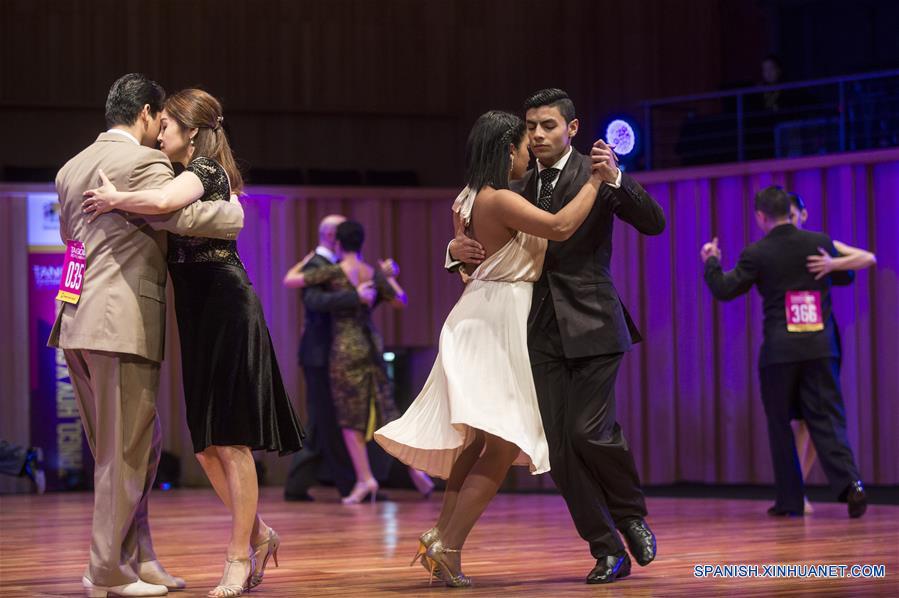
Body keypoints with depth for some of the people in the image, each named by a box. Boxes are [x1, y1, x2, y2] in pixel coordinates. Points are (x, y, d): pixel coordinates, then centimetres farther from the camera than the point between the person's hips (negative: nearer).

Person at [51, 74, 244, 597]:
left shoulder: (72, 169, 18)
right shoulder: (141, 163, -10)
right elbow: (188, 217, -18)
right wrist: (237, 210, 0)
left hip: (79, 321, 9)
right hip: (123, 323, -9)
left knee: (134, 448, 16)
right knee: (126, 452, -1)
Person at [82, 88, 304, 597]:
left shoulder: (204, 170, -11)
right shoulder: (203, 174, 17)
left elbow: (162, 201, -32)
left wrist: (115, 200, -17)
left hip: (224, 310, -9)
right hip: (204, 315, 9)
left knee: (228, 439, -6)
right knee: (206, 443, 10)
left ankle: (240, 555, -2)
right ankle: (258, 535, 20)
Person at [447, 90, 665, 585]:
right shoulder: (518, 187, 14)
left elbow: (654, 224, -12)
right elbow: (490, 248, 21)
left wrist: (615, 179, -26)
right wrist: (458, 249, -2)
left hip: (591, 325, -5)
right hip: (542, 333, 5)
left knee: (589, 431, -15)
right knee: (560, 449, -1)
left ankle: (631, 515, 13)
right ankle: (608, 552, 7)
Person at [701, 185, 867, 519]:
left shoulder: (757, 254, -6)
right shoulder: (819, 242, 3)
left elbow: (724, 290, 0)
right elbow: (845, 277, 19)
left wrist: (711, 263, 18)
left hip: (779, 351, -2)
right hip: (821, 347, 2)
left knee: (780, 426, 10)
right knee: (827, 420, 3)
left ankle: (789, 500, 13)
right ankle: (849, 483, -18)